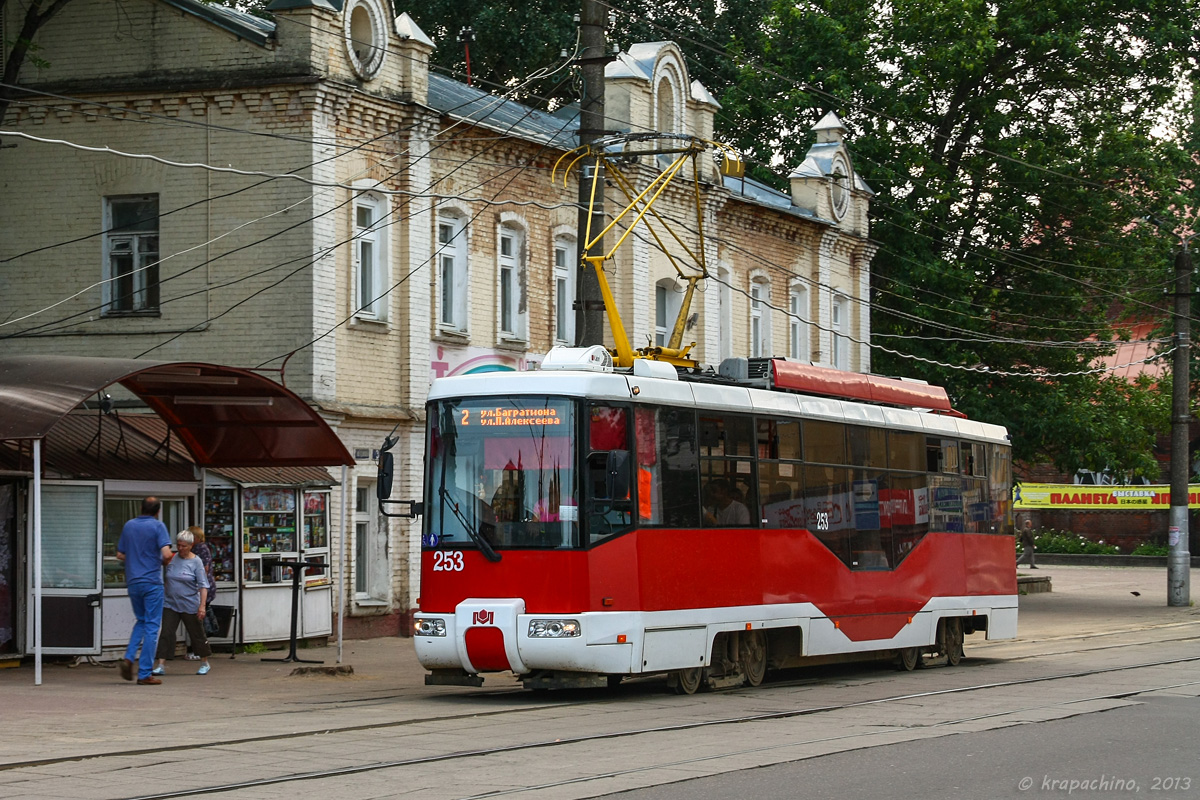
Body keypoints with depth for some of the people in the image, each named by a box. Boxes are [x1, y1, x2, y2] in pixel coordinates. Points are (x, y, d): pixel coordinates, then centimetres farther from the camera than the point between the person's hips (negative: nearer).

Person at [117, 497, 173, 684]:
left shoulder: (129, 526, 9)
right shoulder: (157, 526, -7)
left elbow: (120, 555, 12)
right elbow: (167, 554, -18)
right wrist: (164, 562, 3)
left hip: (133, 582, 5)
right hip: (152, 582, -5)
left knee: (141, 621, 22)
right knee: (151, 626, 0)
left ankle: (129, 657, 1)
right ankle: (144, 674, -1)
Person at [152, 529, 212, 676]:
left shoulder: (196, 562, -6)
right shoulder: (172, 559, 3)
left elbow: (203, 585, -9)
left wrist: (202, 605, -15)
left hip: (190, 606, -3)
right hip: (171, 604, 3)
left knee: (197, 634, 9)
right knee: (166, 633, -8)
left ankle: (204, 663, 25)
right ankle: (161, 665, -9)